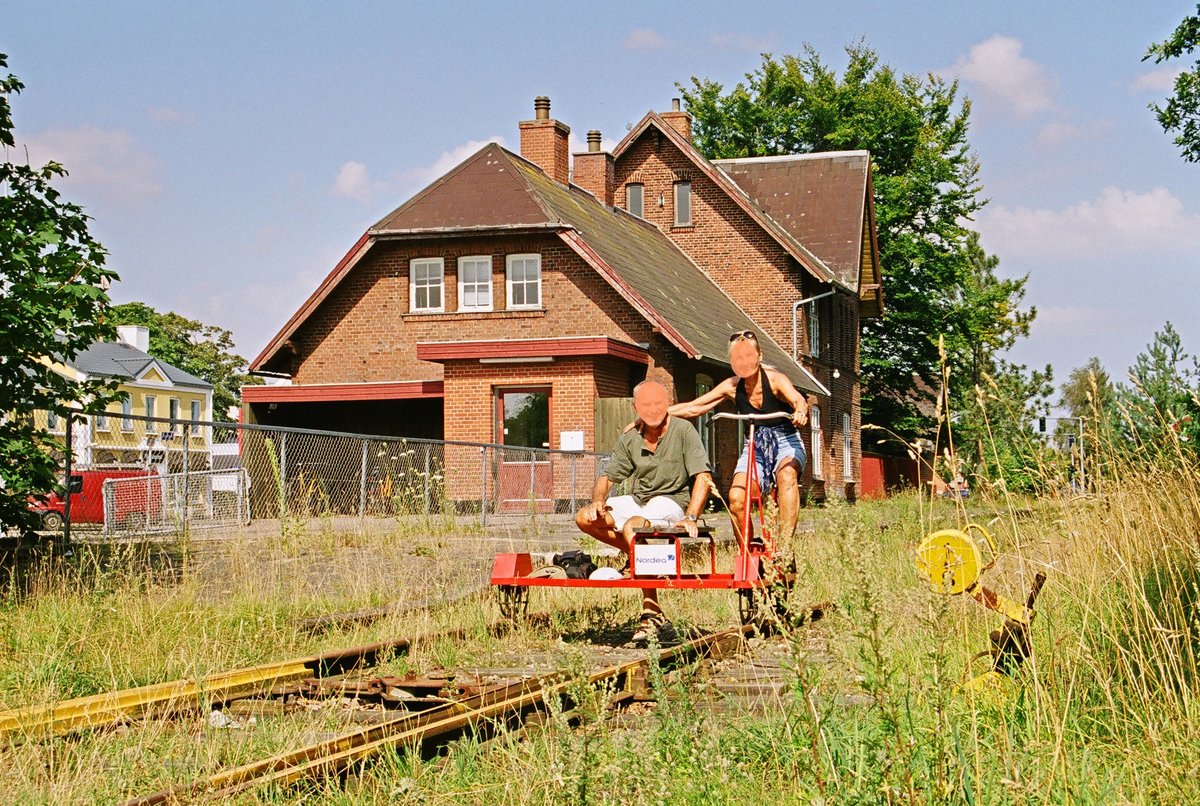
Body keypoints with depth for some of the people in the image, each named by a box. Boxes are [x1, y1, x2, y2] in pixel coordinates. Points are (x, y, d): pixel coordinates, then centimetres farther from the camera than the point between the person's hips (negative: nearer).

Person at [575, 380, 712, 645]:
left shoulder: (683, 431, -11)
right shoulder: (629, 439, 5)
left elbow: (703, 477, -19)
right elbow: (607, 477, 11)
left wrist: (690, 518, -31)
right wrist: (598, 501, -13)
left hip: (672, 502, -7)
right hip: (638, 501, 7)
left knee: (632, 526, -37)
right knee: (585, 518, -9)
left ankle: (652, 614, -33)